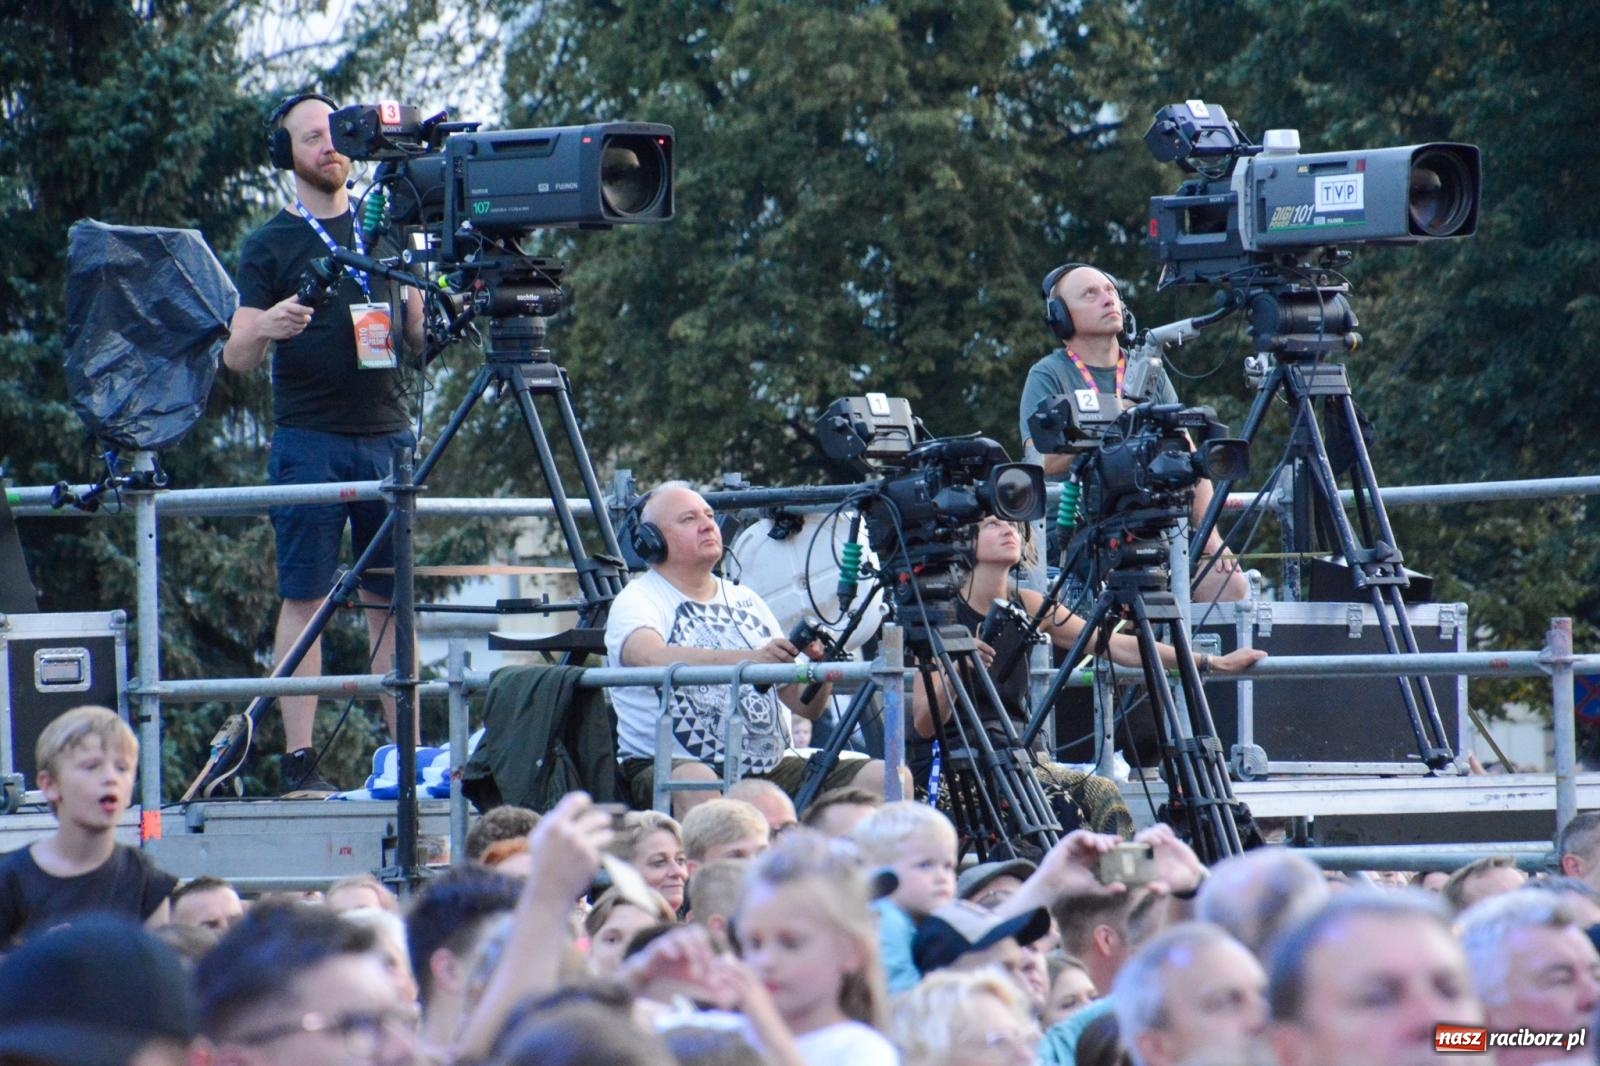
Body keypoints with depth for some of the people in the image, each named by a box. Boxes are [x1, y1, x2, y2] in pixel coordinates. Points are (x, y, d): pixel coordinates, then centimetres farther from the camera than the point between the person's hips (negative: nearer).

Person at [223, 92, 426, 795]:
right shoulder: (271, 246, 4)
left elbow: (420, 335, 17)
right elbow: (236, 358, -1)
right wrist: (265, 329, -23)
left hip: (387, 435, 3)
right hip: (309, 440, -3)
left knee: (391, 601, 2)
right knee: (305, 598, -6)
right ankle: (299, 761, -8)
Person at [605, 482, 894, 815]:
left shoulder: (745, 601, 21)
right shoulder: (636, 601, 2)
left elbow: (804, 703, 17)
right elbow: (653, 658, -23)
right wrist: (749, 660, -35)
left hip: (768, 768, 6)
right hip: (671, 765, -6)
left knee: (881, 776, -14)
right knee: (695, 783, -42)